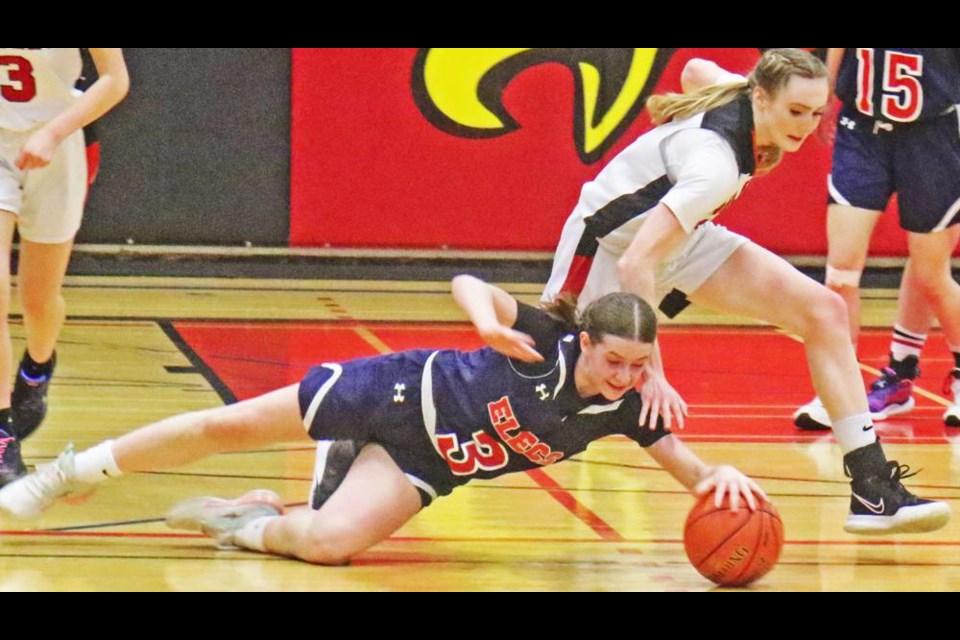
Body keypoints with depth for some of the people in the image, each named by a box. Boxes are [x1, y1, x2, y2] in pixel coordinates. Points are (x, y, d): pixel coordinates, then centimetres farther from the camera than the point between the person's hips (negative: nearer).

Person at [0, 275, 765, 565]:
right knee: (228, 426, 2)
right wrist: (487, 319, -54)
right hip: (401, 393, -3)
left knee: (329, 541, -25)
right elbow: (467, 284, -32)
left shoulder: (625, 407, -17)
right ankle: (78, 470, 23)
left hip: (425, 466, 3)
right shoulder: (548, 341, -27)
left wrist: (721, 474, -38)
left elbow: (687, 466, -15)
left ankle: (255, 521, 10)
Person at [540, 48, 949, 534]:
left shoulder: (741, 92, -15)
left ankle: (871, 489, -13)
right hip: (607, 243, -7)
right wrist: (651, 372, -46)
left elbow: (696, 71, 11)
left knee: (823, 311, -10)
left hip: (684, 236, 7)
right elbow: (635, 263, -44)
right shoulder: (717, 166, -38)